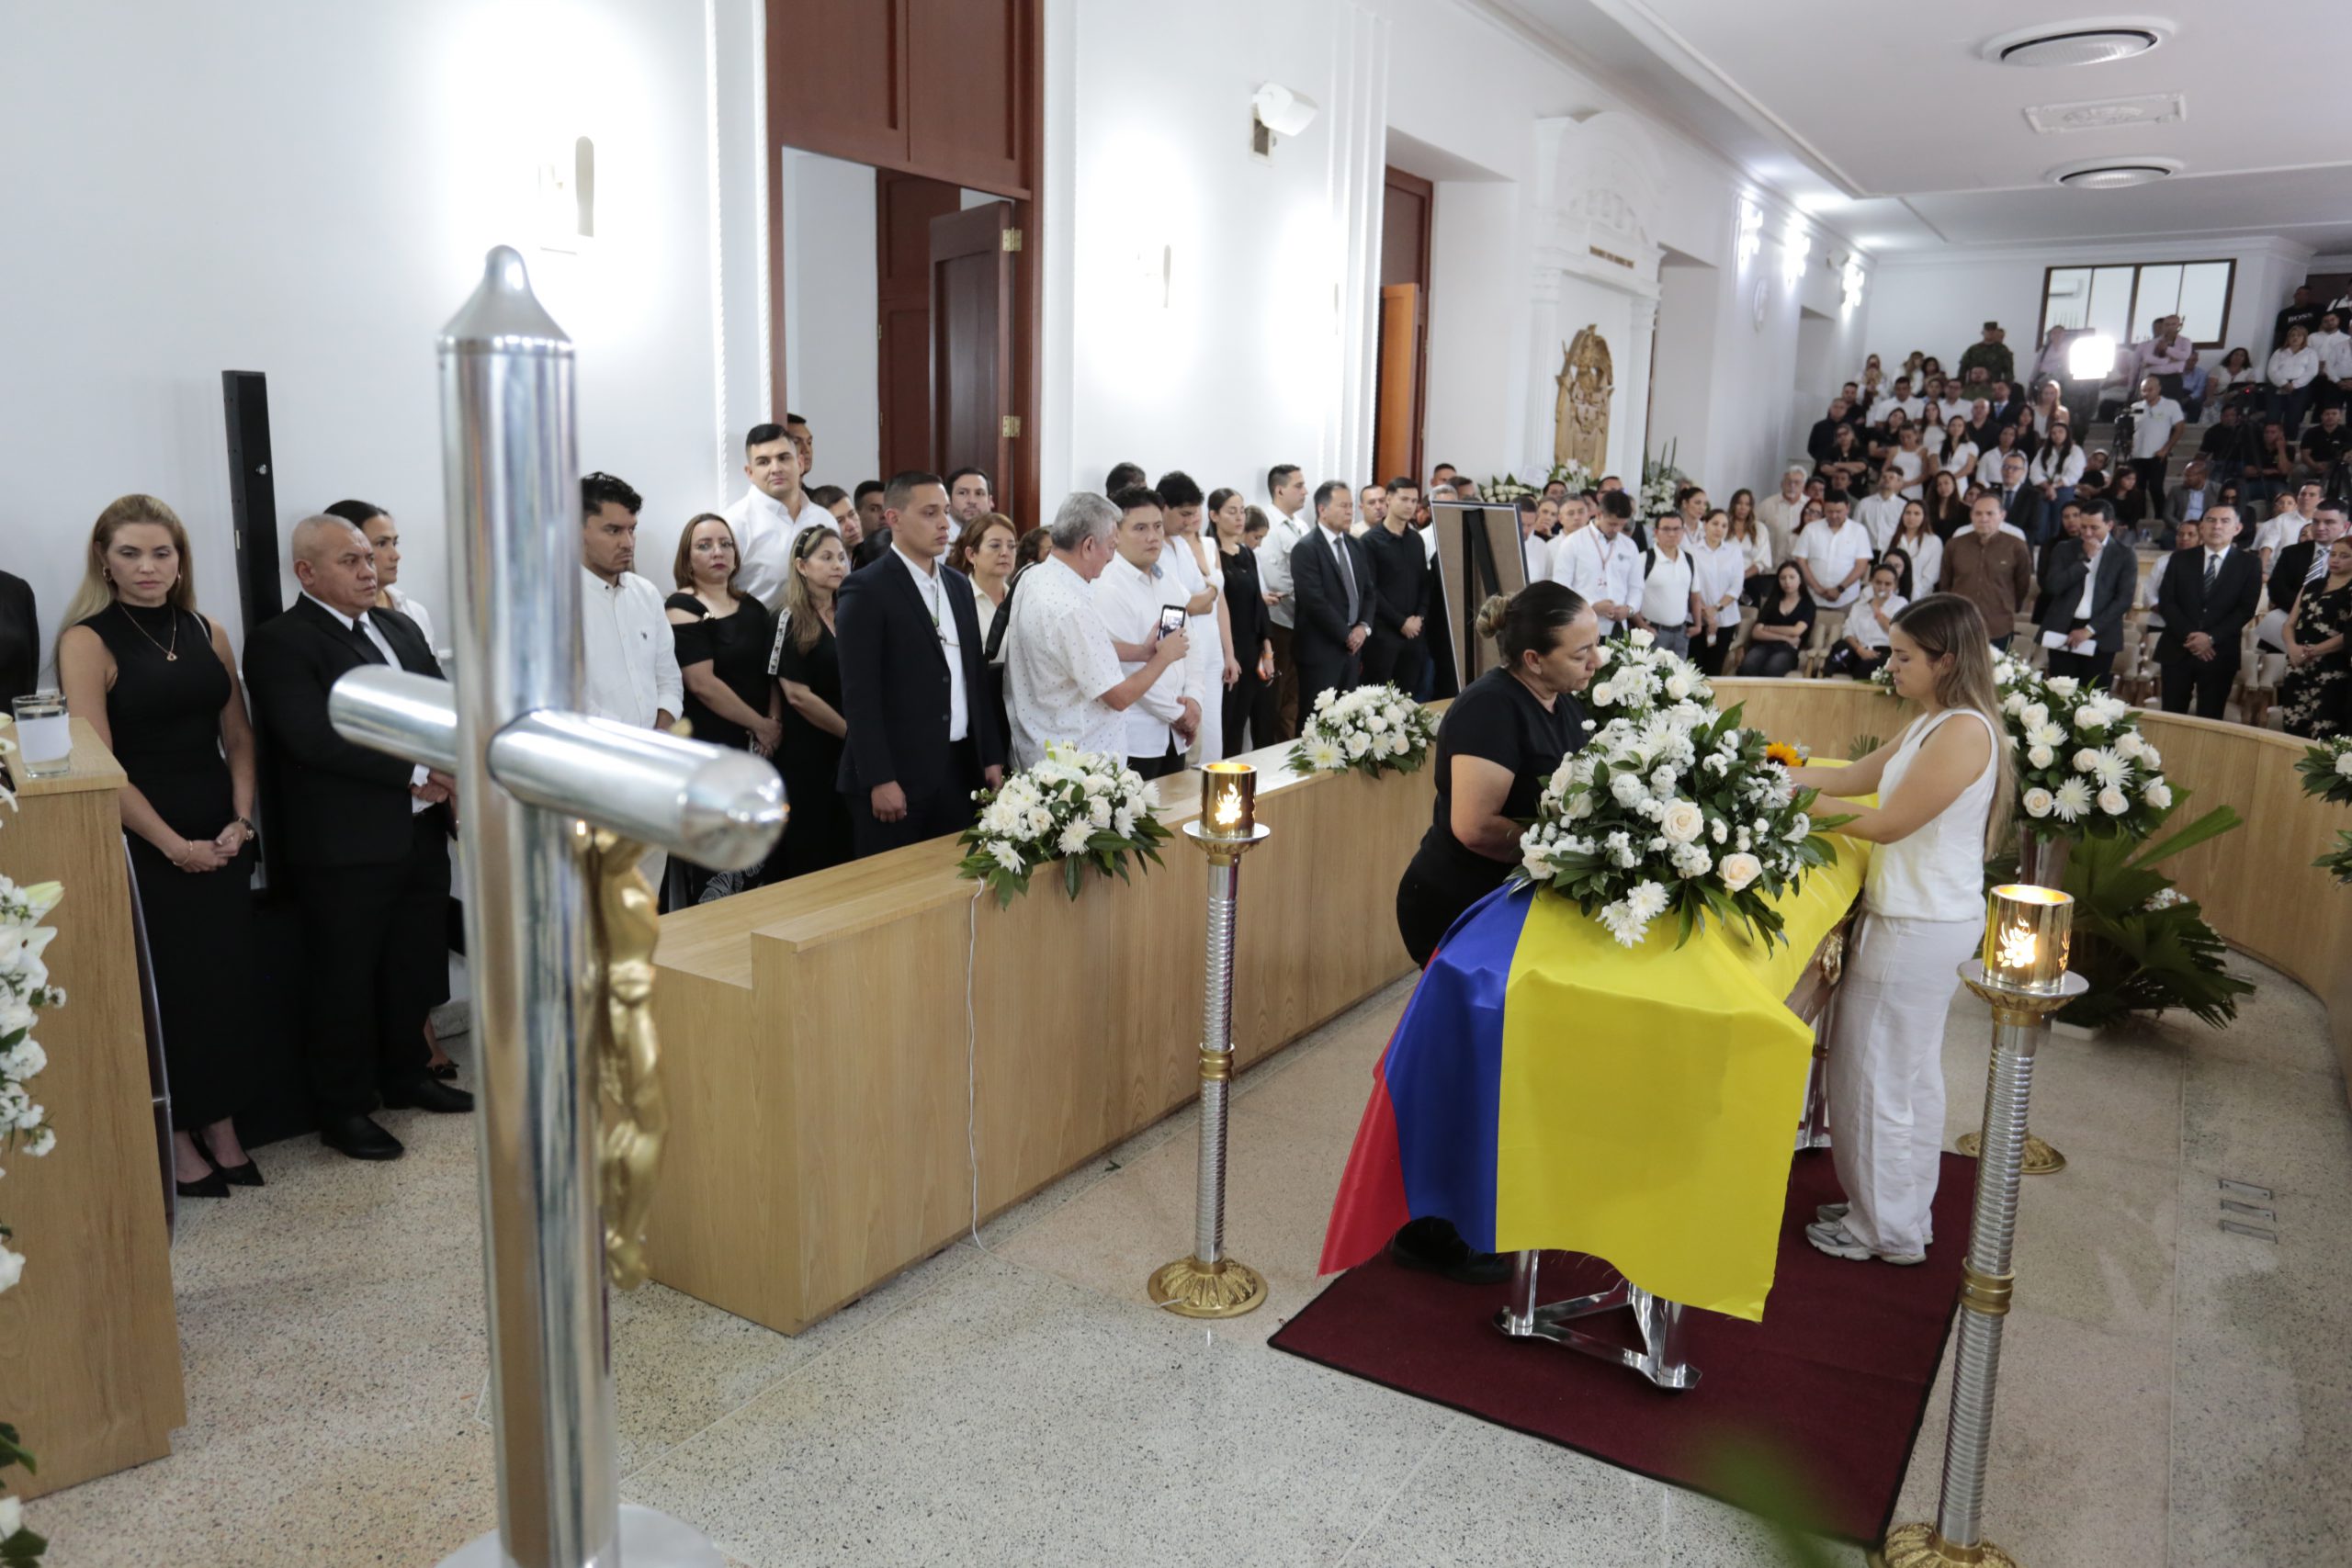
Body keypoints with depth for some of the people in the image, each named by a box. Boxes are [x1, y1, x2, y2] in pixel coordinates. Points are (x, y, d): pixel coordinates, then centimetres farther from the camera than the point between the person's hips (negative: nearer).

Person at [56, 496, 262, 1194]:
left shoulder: (209, 634, 7)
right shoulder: (88, 642, -7)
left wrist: (241, 820, -4)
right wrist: (175, 845, -13)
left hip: (221, 840, 5)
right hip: (143, 845, -4)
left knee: (226, 980, 9)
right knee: (164, 989, 4)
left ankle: (221, 1128, 23)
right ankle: (176, 1140, 19)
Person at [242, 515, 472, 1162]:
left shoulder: (401, 627, 14)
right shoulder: (280, 642, -9)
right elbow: (313, 737, -20)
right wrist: (417, 772, -20)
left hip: (420, 834, 7)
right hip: (346, 843, -7)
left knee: (414, 967, 17)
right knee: (343, 981, 4)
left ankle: (406, 1074, 34)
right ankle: (343, 1110, 17)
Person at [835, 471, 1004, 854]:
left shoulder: (959, 584, 13)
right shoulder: (865, 590, -9)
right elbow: (859, 695, -14)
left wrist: (991, 756, 13)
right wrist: (879, 780, -18)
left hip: (960, 767, 6)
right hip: (897, 773, -6)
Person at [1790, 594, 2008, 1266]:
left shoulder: (1964, 731, -20)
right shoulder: (1931, 724, 10)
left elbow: (1889, 822, -21)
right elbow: (1859, 776, 13)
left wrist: (1799, 803, -13)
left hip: (1922, 927, -10)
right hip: (1914, 916, 10)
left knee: (1881, 1072, 2)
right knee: (1908, 1072, 19)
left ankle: (1887, 1230, 17)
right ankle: (1900, 1211, 33)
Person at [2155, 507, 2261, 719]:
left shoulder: (2248, 565, 5)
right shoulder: (2180, 560, 9)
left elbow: (2246, 609, -2)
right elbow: (2166, 602, 1)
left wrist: (2211, 638, -14)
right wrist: (2188, 636, -11)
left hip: (2219, 653, -1)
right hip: (2177, 650, 1)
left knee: (2209, 720, 1)